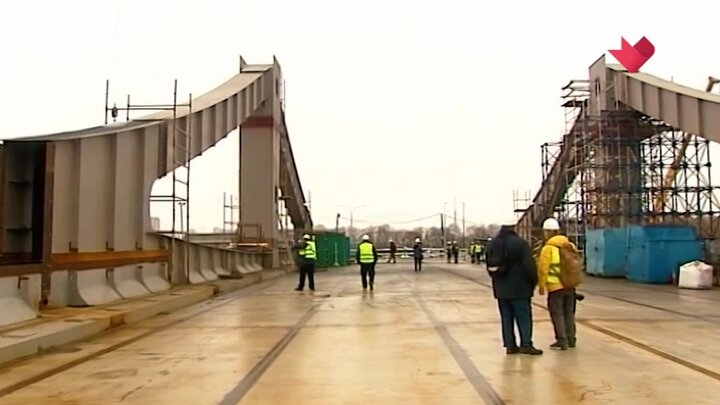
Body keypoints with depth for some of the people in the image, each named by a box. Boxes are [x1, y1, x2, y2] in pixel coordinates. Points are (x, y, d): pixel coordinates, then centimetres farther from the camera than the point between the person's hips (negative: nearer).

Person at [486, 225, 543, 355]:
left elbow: (489, 266, 13)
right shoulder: (519, 243, -13)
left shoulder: (491, 244, 7)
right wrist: (533, 281, 0)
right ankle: (526, 344, 0)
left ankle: (510, 345, 12)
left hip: (500, 288, 6)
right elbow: (529, 265, -14)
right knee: (524, 317, 1)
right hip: (519, 287, -6)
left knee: (506, 317, 10)